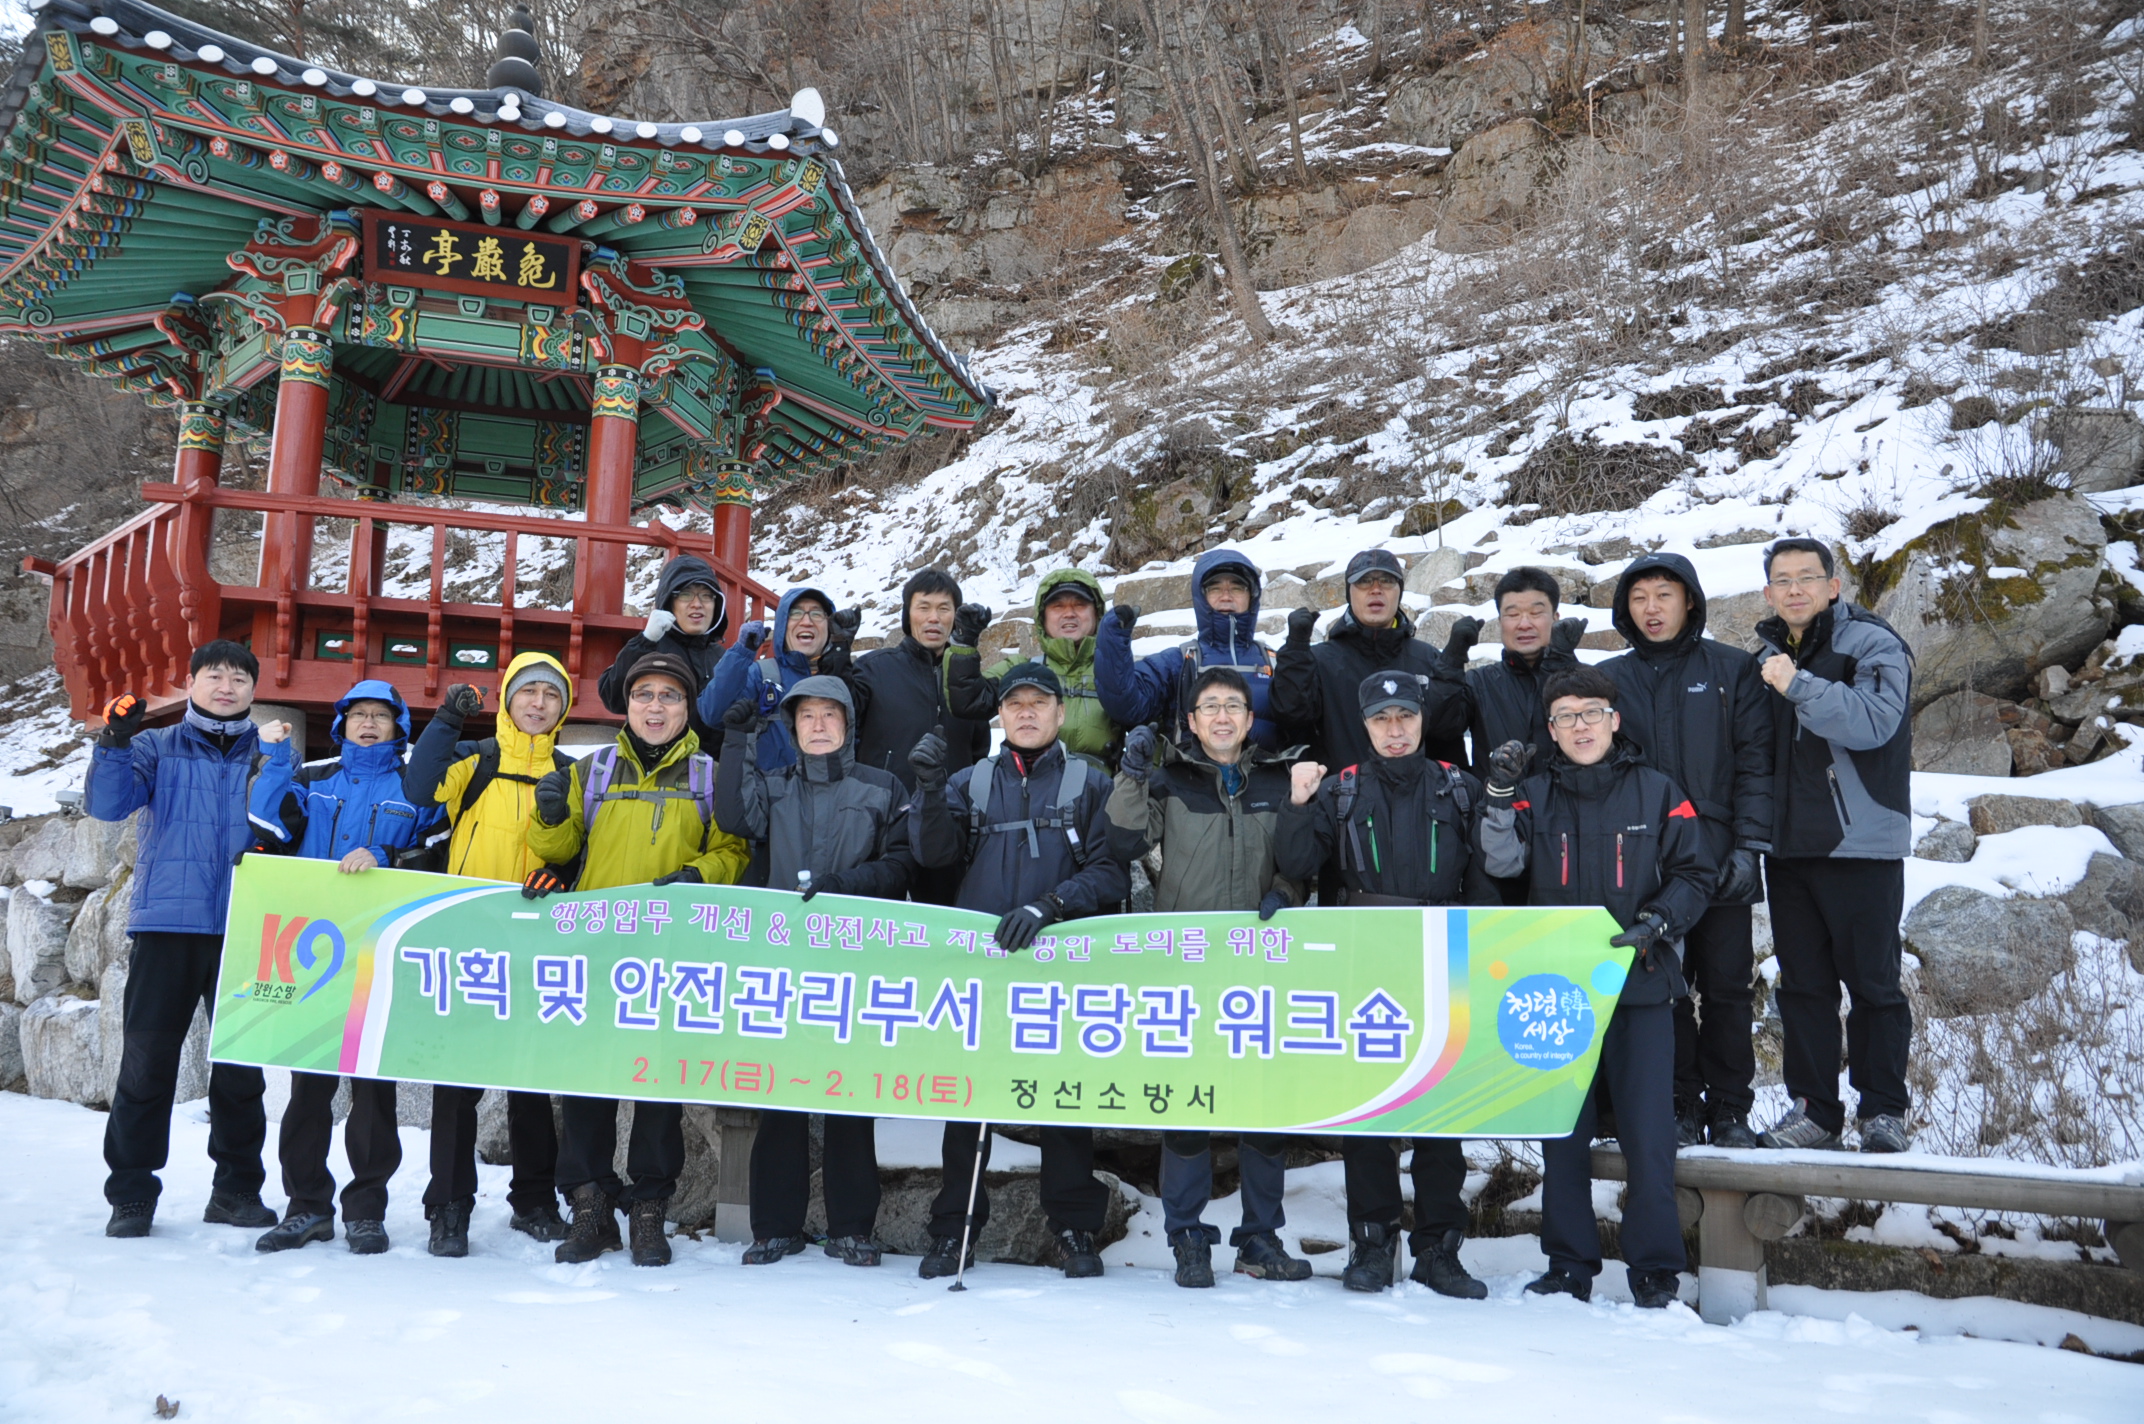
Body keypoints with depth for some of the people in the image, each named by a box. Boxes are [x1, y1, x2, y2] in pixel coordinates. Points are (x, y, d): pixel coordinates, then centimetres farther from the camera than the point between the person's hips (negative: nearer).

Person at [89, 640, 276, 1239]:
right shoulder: (156, 749, 10)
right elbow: (106, 805, -5)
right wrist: (115, 741, -19)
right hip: (167, 924, -1)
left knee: (242, 1064, 4)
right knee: (147, 1061, 0)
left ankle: (237, 1188, 15)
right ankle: (131, 1193, 11)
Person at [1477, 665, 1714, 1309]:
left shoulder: (1657, 793, 4)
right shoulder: (1535, 796, 8)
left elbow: (1696, 874, 6)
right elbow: (1501, 862, -7)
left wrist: (1655, 924, -9)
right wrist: (1502, 793, -17)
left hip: (1641, 988, -2)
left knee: (1648, 1135, -3)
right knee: (1561, 1135, 7)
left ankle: (1655, 1271, 10)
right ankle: (1569, 1266, 18)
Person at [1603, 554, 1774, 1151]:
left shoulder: (1732, 670, 4)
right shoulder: (1609, 679, 9)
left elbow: (1755, 762, 0)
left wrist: (1749, 847, -8)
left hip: (1720, 860, -1)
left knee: (1726, 988, 4)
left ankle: (1729, 1109, 15)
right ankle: (1680, 1106, 15)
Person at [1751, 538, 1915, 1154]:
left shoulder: (1872, 643, -6)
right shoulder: (1768, 655, 14)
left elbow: (1874, 721, -24)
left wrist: (1799, 686, -29)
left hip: (1861, 844, -6)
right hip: (1788, 845, 6)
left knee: (1873, 981, 1)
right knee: (1802, 983, 10)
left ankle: (1882, 1109, 14)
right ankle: (1813, 1109, 19)